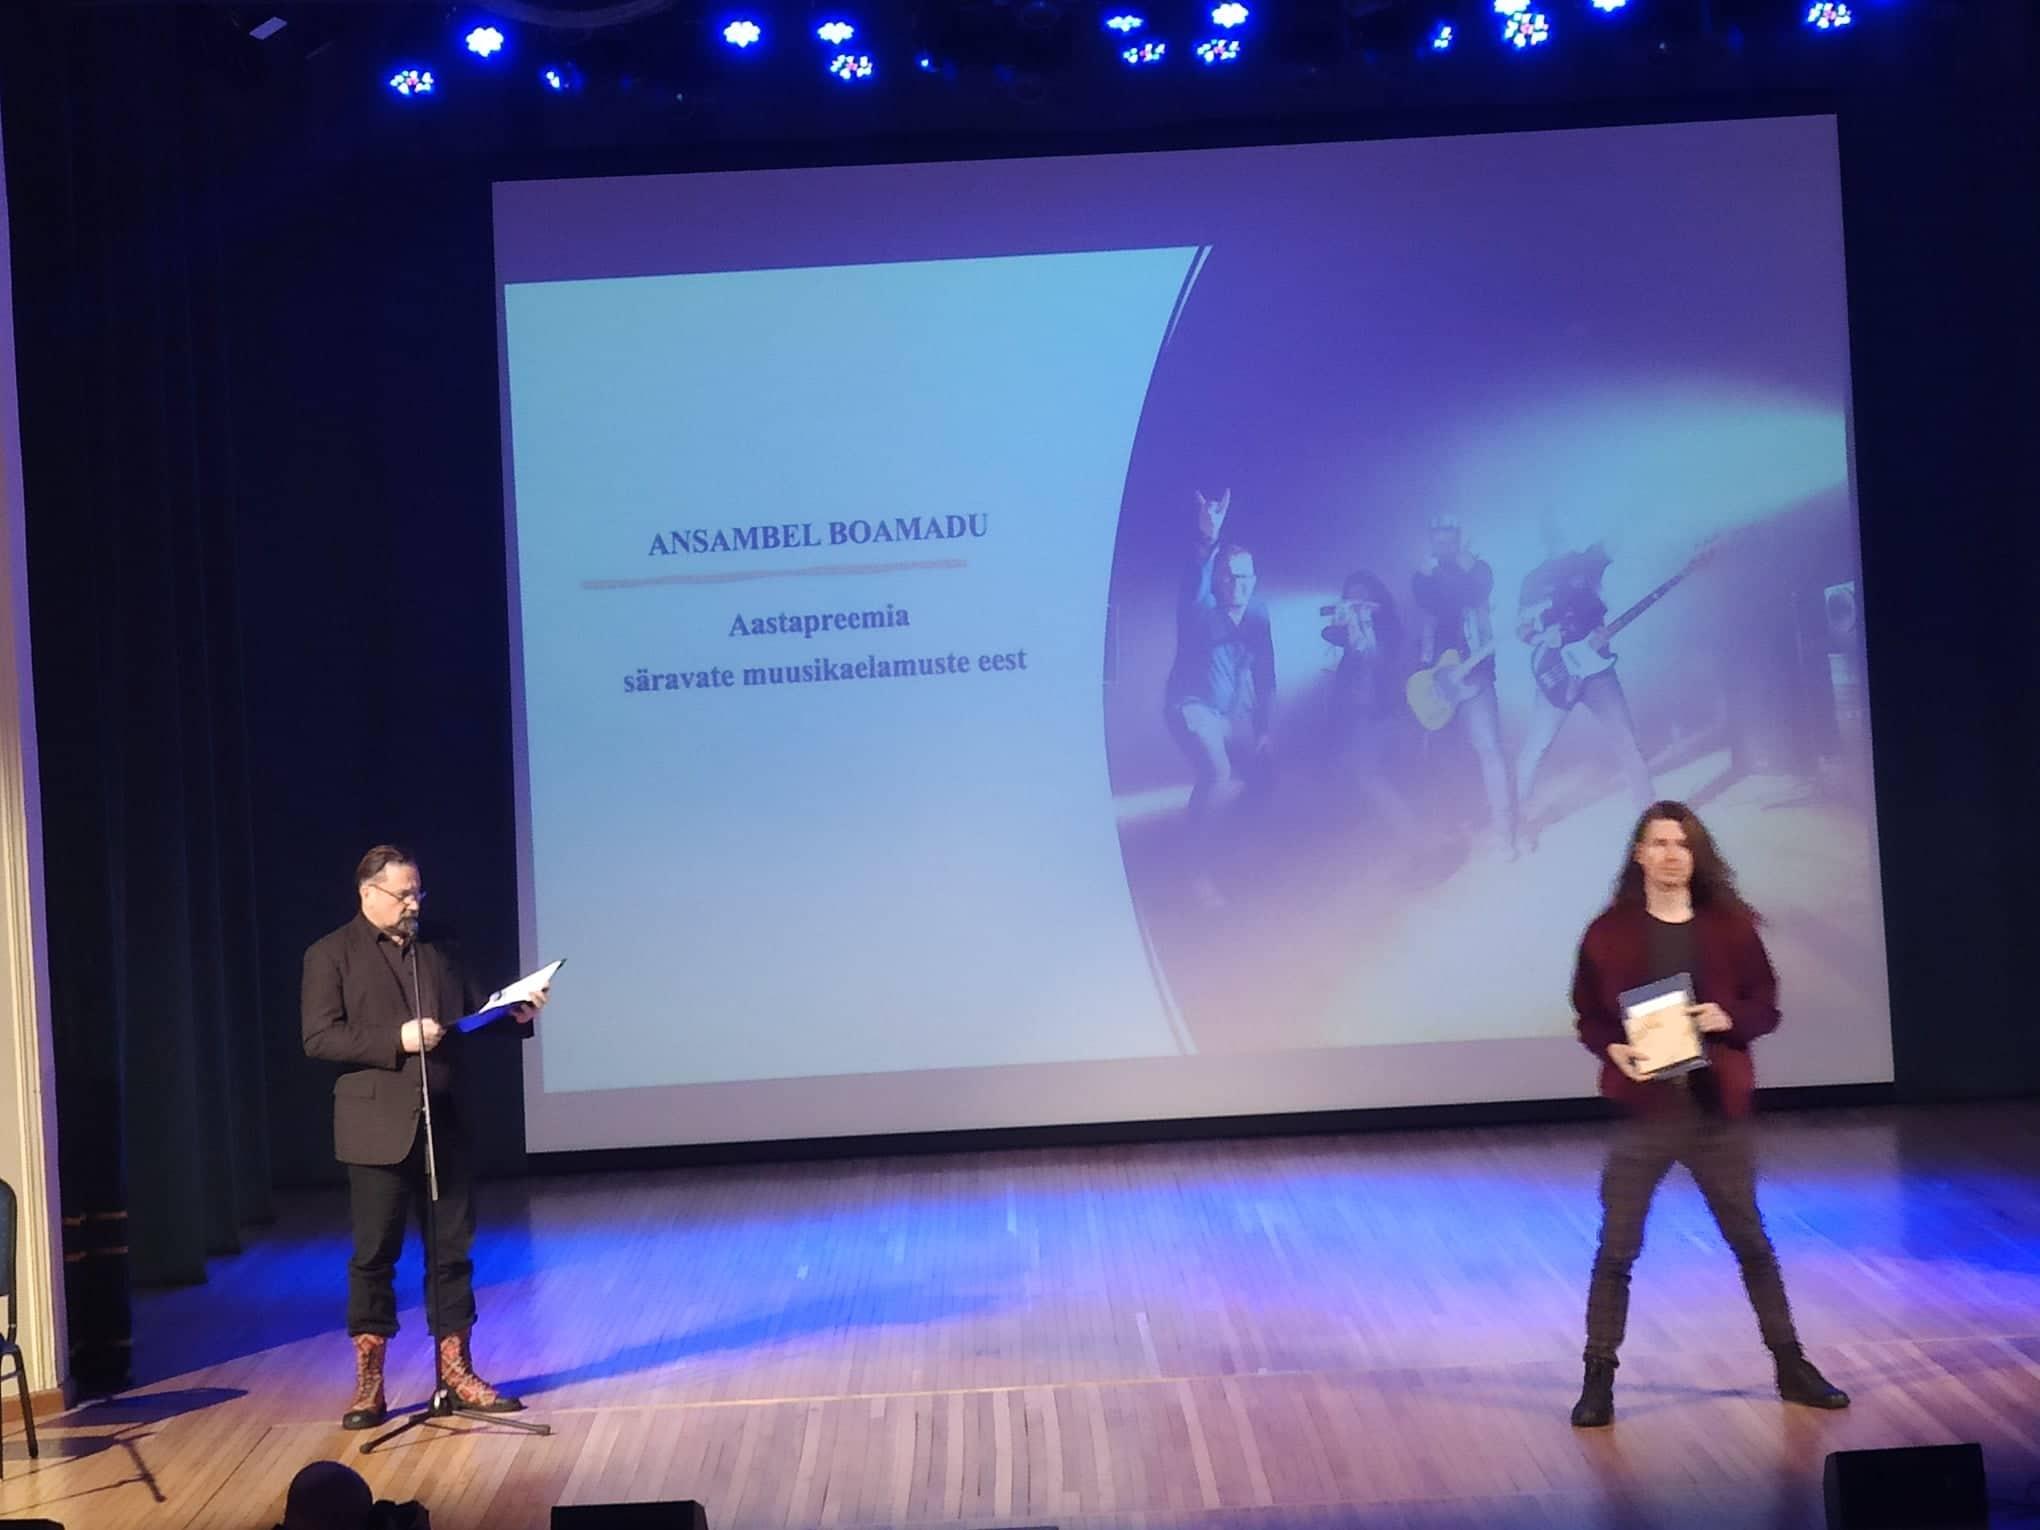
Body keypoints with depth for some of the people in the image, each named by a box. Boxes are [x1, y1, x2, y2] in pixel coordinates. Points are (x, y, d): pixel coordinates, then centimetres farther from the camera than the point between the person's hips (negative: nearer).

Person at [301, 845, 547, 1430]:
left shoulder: (439, 952, 12)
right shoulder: (330, 955, -2)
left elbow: (471, 1019, 13)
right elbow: (319, 1038, -11)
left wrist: (515, 1015, -7)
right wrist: (397, 1040, -19)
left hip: (443, 1123, 5)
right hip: (378, 1128, -4)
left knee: (453, 1248, 8)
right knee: (374, 1254, 3)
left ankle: (456, 1372, 17)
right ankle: (368, 1383, 12)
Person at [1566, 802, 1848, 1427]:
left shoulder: (1730, 925, 1)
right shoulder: (1610, 932, -3)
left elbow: (1766, 1004, 6)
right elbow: (1588, 1015, 3)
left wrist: (1728, 1017, -15)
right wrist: (1612, 1048, -17)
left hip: (1718, 1109, 1)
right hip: (1644, 1111, -1)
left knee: (1751, 1242, 13)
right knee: (1616, 1249, 2)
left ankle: (1792, 1367, 27)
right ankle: (1599, 1378, 13)